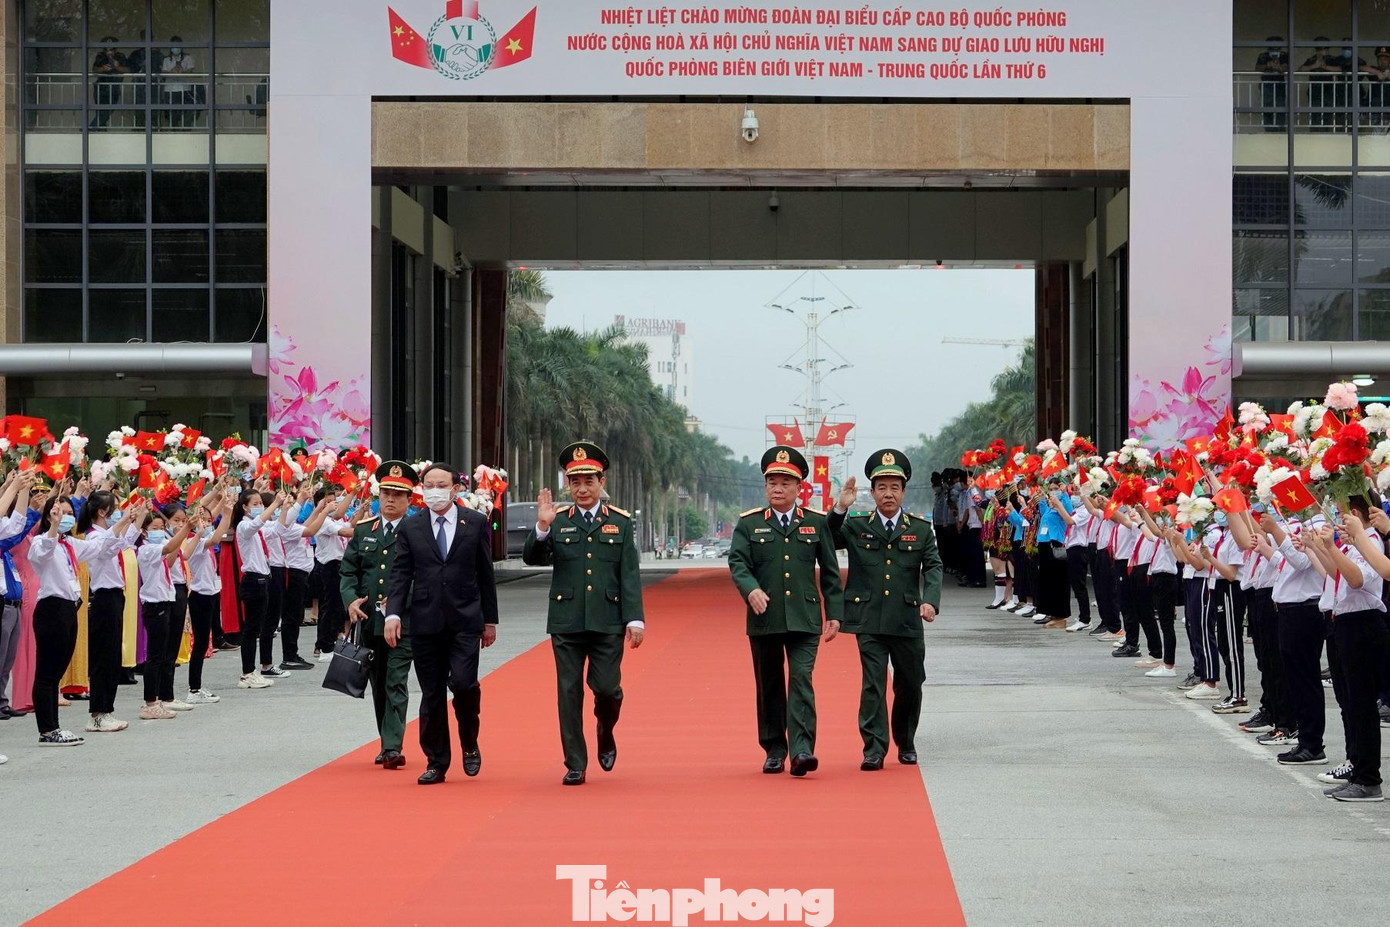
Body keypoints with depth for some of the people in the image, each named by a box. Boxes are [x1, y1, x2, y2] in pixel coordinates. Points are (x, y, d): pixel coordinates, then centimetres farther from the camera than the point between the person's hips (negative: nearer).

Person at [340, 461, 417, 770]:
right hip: (369, 622, 5)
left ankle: (392, 747, -12)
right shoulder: (363, 531, 12)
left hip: (404, 624, -5)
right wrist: (350, 599, -7)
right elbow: (347, 570, 10)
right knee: (378, 686, 12)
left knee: (396, 685, -9)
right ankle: (387, 744, 22)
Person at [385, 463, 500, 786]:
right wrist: (393, 614, -10)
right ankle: (436, 763, 12)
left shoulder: (476, 523, 5)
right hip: (426, 622, 1)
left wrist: (490, 620, 7)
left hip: (465, 620, -1)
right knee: (431, 694, 4)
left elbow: (485, 574, 8)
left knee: (463, 683, -16)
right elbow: (400, 574, 3)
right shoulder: (410, 527, 6)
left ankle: (469, 744, 10)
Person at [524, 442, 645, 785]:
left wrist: (635, 619, -5)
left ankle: (606, 732, 28)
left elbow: (630, 575, 3)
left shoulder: (620, 522, 6)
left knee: (606, 687, -5)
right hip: (566, 622, 1)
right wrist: (541, 528, -23)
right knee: (569, 693, 2)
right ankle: (575, 765, 9)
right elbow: (532, 558, -6)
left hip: (608, 623, -1)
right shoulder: (557, 521, 6)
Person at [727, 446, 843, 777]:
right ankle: (774, 750, 19)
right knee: (769, 687, 8)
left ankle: (802, 750, -19)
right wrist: (751, 589, -25)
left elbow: (830, 572, 10)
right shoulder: (749, 524, 6)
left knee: (801, 681, -12)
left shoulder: (817, 523, 7)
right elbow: (737, 563, -5)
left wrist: (834, 614, 5)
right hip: (763, 620, 1)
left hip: (804, 619, -1)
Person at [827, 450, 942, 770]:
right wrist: (840, 509, -10)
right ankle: (874, 750, -7)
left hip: (907, 622, 2)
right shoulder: (855, 526, 6)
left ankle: (906, 744, 29)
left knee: (910, 684, 11)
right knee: (872, 684, -7)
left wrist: (930, 600, -15)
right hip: (869, 622, -2)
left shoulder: (920, 529, 8)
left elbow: (933, 567, 2)